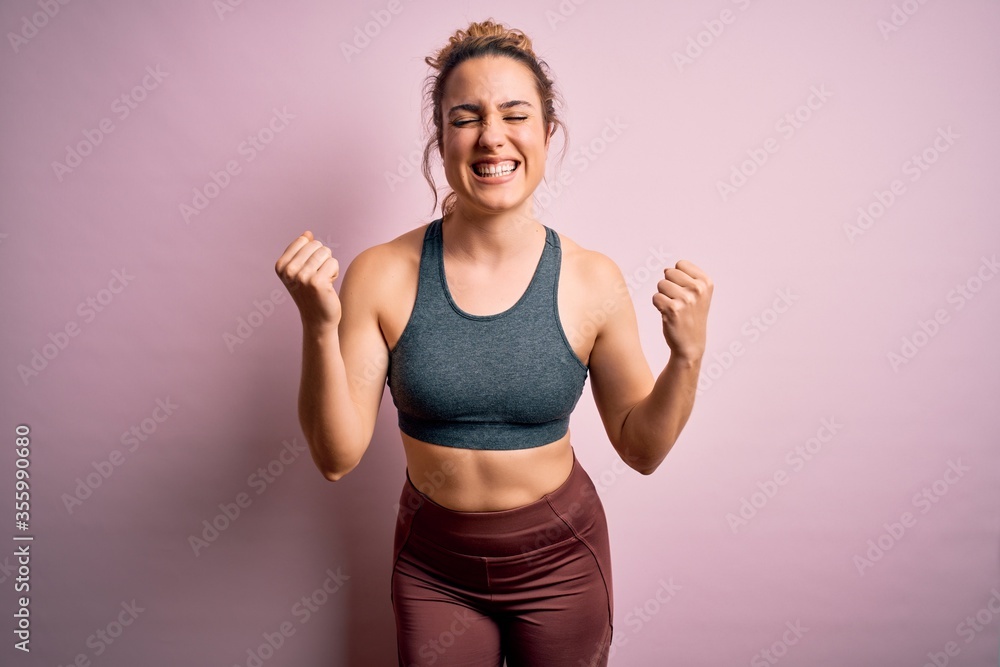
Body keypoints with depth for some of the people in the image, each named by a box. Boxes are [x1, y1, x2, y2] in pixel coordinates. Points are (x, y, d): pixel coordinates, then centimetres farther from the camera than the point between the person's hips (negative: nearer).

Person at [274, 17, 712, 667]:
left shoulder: (593, 281, -14)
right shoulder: (382, 275, -15)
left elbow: (642, 449, -5)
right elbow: (338, 456, -14)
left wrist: (688, 355, -21)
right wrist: (320, 328, -27)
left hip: (560, 559, 1)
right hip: (433, 564, 0)